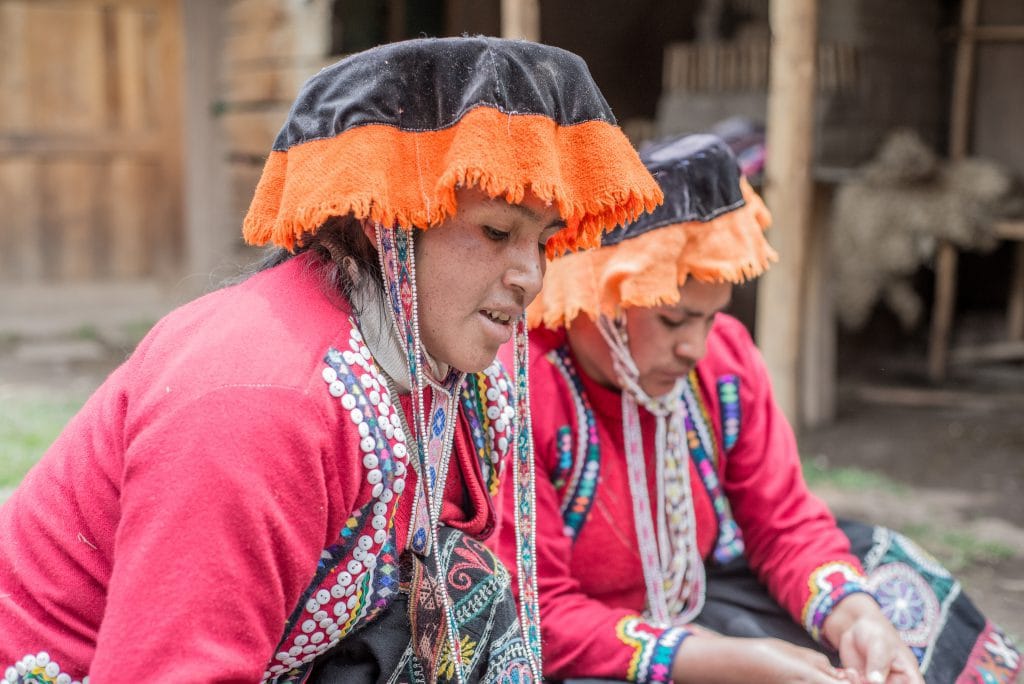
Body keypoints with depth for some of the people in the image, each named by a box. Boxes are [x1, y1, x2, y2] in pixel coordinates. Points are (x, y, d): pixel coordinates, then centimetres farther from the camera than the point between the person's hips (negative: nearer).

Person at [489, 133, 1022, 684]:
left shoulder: (723, 354, -6)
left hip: (693, 607, 6)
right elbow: (540, 619, -23)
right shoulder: (518, 385, -24)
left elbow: (786, 525, 2)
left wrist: (855, 616, -19)